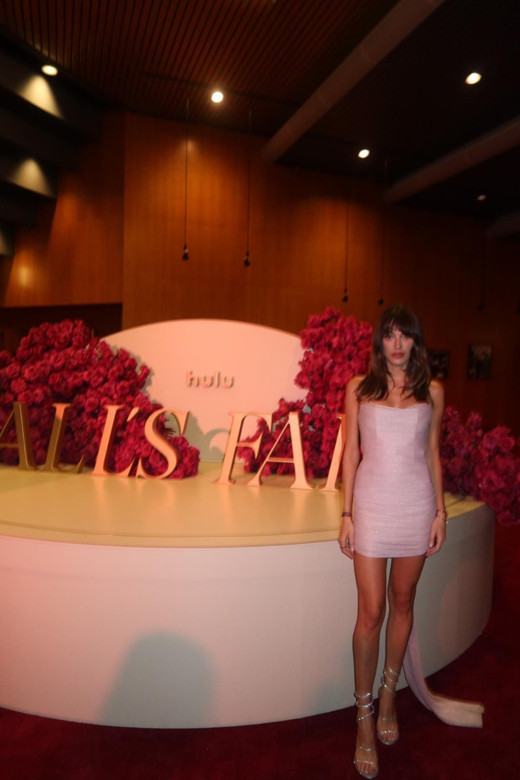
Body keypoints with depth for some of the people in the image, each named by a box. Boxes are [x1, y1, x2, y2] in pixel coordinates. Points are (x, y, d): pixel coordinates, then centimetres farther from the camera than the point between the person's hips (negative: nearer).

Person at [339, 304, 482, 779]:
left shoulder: (431, 391, 6)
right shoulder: (359, 389, 2)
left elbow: (433, 454, 9)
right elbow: (351, 451, 2)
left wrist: (440, 511, 4)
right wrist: (346, 514, -1)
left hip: (417, 504, 2)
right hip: (372, 503, -1)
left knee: (402, 602, 14)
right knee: (371, 612, 0)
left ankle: (388, 695, 35)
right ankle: (365, 718, 17)